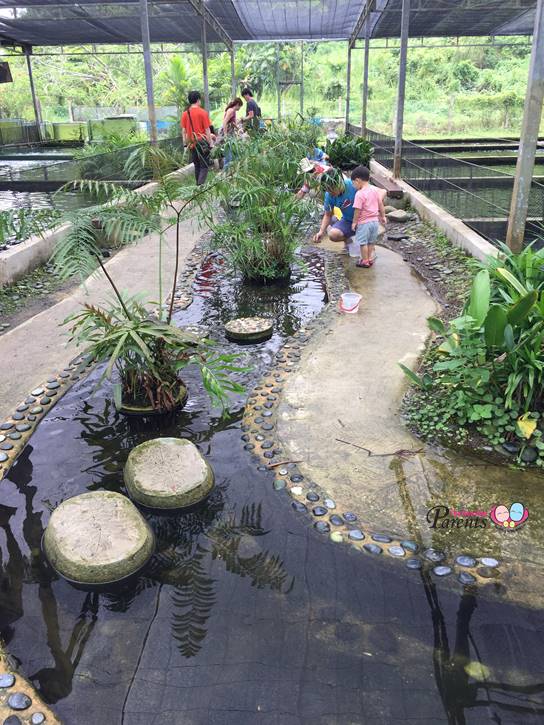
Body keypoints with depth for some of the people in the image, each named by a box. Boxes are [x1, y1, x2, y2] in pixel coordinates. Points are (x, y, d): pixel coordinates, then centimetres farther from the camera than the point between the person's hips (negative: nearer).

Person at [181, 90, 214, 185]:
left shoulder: (185, 114, 4)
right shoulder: (203, 112, -10)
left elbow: (184, 131, 7)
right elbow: (207, 130, -10)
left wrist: (186, 144, 15)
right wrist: (211, 143, -4)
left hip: (192, 144, 5)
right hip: (202, 142, -5)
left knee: (197, 166, 16)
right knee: (204, 166, -2)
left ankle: (198, 186, 19)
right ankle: (201, 186, -16)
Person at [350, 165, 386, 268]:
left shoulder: (360, 194, -18)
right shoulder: (375, 190, 3)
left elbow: (357, 210, -18)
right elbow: (381, 204, 9)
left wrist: (354, 222, -8)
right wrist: (383, 216, 19)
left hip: (364, 222, -7)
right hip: (375, 220, 7)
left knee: (363, 242, 5)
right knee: (371, 242, 19)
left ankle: (365, 261, 11)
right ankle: (370, 258, 28)